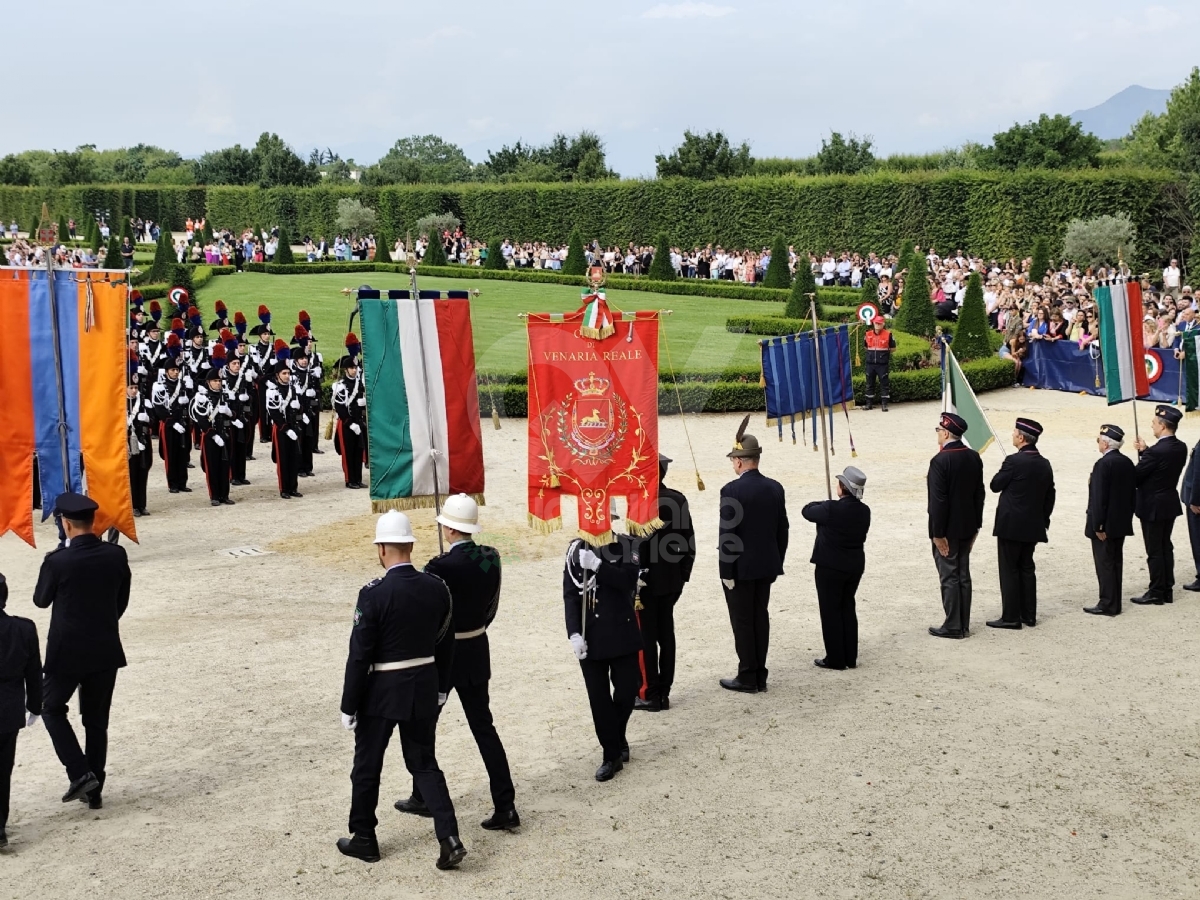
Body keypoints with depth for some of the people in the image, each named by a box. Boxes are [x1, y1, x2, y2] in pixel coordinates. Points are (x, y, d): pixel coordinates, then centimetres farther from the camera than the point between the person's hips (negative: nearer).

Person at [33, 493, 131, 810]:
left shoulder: (57, 561, -18)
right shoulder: (116, 555, -6)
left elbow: (41, 600, -1)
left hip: (67, 652, -4)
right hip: (106, 650, 4)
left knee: (52, 709, 16)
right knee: (97, 719, 14)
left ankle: (79, 773, 2)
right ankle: (94, 790, 19)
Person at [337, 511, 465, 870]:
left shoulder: (374, 594, -19)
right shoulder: (437, 588, -3)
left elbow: (359, 655, -16)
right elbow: (446, 644, 6)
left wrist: (348, 706, -7)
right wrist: (441, 690, 18)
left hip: (381, 692, -5)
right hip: (424, 688, 5)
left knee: (367, 766, 14)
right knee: (424, 763, 15)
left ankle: (364, 839, 28)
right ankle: (449, 838, 3)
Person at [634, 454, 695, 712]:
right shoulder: (678, 499, 2)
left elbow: (636, 543, -19)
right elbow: (688, 541, 6)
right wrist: (683, 574, 14)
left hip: (646, 581, -7)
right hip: (671, 581, 7)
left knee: (645, 637, 2)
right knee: (666, 634, 12)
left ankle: (649, 694, 8)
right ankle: (663, 693, 19)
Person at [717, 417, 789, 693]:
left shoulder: (732, 490, -17)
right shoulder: (775, 488, 3)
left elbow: (727, 534, -18)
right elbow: (782, 530, 8)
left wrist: (726, 571, -11)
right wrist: (777, 563, 17)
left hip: (740, 568, -6)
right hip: (767, 565, 6)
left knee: (742, 621, 3)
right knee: (760, 617, 13)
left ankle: (748, 678, 8)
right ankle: (760, 676, 19)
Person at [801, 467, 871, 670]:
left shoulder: (831, 509, -21)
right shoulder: (864, 511, -2)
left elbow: (807, 511, -6)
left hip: (830, 567, -6)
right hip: (855, 566, 6)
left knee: (830, 610, 4)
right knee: (847, 608, 17)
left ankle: (835, 659, 9)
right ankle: (850, 658, 21)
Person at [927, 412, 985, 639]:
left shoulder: (940, 461, -19)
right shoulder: (974, 458, 4)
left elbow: (938, 500, -20)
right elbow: (979, 494, 9)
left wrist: (938, 534, -15)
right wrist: (975, 526, 16)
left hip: (947, 529, -7)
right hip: (967, 527, 7)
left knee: (949, 576, 0)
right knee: (963, 575, 13)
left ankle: (953, 626, 5)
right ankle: (964, 624, 19)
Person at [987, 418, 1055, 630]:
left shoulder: (1014, 461, -16)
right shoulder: (1044, 464, 6)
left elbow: (995, 485, -7)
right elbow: (1050, 496, 11)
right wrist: (1043, 520, 18)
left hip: (1011, 525, -7)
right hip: (1033, 525, 7)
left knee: (1009, 570, -1)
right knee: (1026, 568, 15)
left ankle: (1011, 617, 0)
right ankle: (1029, 615, 19)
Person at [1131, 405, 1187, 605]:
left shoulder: (1156, 451, -25)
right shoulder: (1181, 448, 1)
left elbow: (1136, 477, -18)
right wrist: (1145, 451, 9)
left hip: (1153, 506, -8)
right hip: (1170, 504, 8)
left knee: (1155, 551, 0)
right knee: (1166, 547, 16)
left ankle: (1156, 593, 7)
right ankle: (1167, 590, 22)